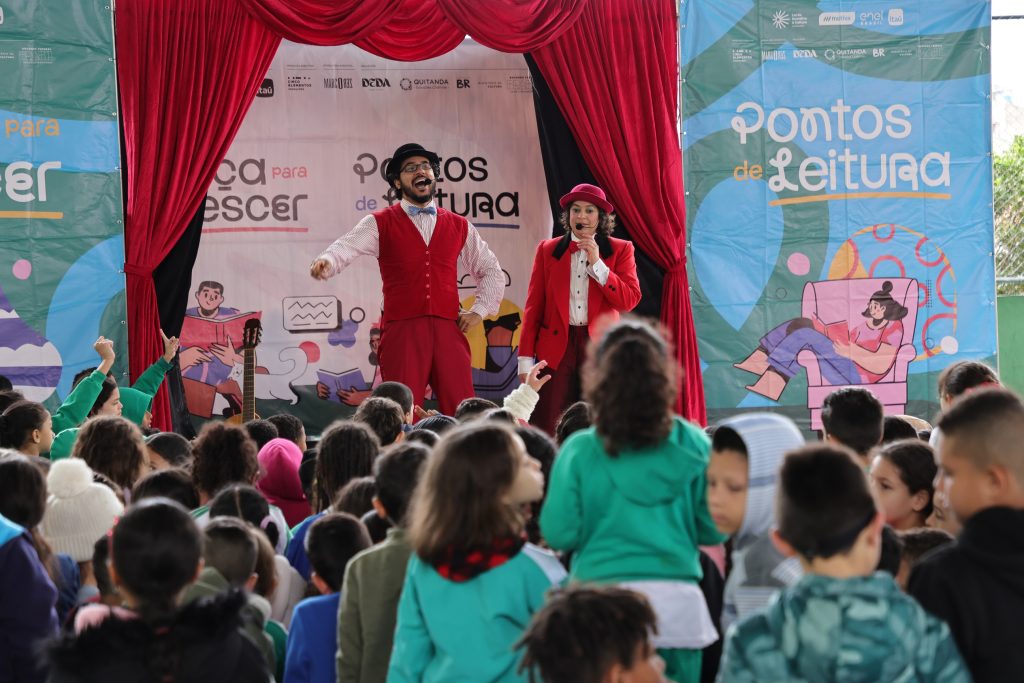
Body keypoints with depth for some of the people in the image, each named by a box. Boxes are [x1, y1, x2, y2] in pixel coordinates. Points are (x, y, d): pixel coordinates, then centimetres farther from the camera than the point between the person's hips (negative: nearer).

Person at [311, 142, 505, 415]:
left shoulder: (459, 227, 18)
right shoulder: (381, 224, 8)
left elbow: (492, 271, 28)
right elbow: (348, 247, -10)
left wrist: (479, 311, 13)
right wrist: (326, 262, -33)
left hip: (448, 333, 3)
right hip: (403, 332, -2)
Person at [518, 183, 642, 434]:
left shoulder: (621, 251, 7)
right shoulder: (547, 250, 9)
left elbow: (630, 300, -4)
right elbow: (533, 307, 7)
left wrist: (597, 264, -10)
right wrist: (526, 358, 0)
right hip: (556, 346, 0)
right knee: (548, 430, -5)